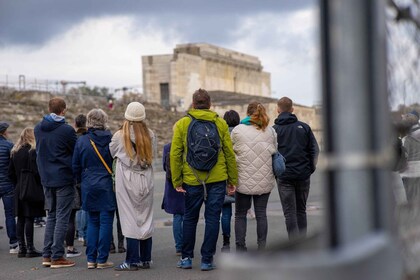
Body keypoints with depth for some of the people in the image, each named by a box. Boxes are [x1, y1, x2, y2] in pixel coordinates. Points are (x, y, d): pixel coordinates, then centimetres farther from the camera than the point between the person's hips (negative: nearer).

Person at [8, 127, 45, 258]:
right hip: (32, 189, -7)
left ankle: (21, 248, 12)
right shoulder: (33, 151, -11)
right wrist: (41, 185, -5)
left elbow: (11, 172, 13)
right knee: (29, 218, -5)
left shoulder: (15, 152, 11)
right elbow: (36, 171, -17)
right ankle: (30, 248, -3)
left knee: (21, 219, 8)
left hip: (19, 189, 7)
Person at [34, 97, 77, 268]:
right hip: (64, 179, -6)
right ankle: (57, 257, -1)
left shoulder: (38, 128, 4)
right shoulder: (67, 130, -15)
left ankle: (47, 255, 14)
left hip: (46, 179, 6)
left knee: (51, 215, 16)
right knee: (62, 217, -1)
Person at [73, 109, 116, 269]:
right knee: (106, 222, 2)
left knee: (92, 222, 12)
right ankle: (102, 260, 2)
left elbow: (76, 167, 4)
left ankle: (91, 259, 10)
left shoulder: (81, 141, -1)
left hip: (89, 188, 2)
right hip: (107, 187, -2)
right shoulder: (111, 140, -6)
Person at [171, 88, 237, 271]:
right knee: (212, 218, 5)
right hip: (217, 180, 0)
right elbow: (229, 153, 2)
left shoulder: (182, 124, 2)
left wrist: (176, 181, 3)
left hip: (192, 180, 1)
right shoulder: (220, 123, 2)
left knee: (190, 218, 14)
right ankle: (207, 260, 6)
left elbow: (175, 154, -2)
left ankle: (187, 258, 18)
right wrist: (233, 180, 8)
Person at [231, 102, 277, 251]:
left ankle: (240, 248, 6)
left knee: (240, 215, 8)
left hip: (244, 180, -2)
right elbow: (275, 152, 10)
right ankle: (262, 247, 11)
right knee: (261, 214, 9)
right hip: (265, 180, 2)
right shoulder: (270, 131, 3)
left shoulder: (237, 131, -6)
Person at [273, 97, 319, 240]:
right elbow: (315, 150, 4)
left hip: (284, 176, -3)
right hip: (303, 175, 3)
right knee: (301, 210, 15)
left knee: (290, 213, 0)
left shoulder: (274, 130, -1)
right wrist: (310, 169, 12)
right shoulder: (304, 127, 6)